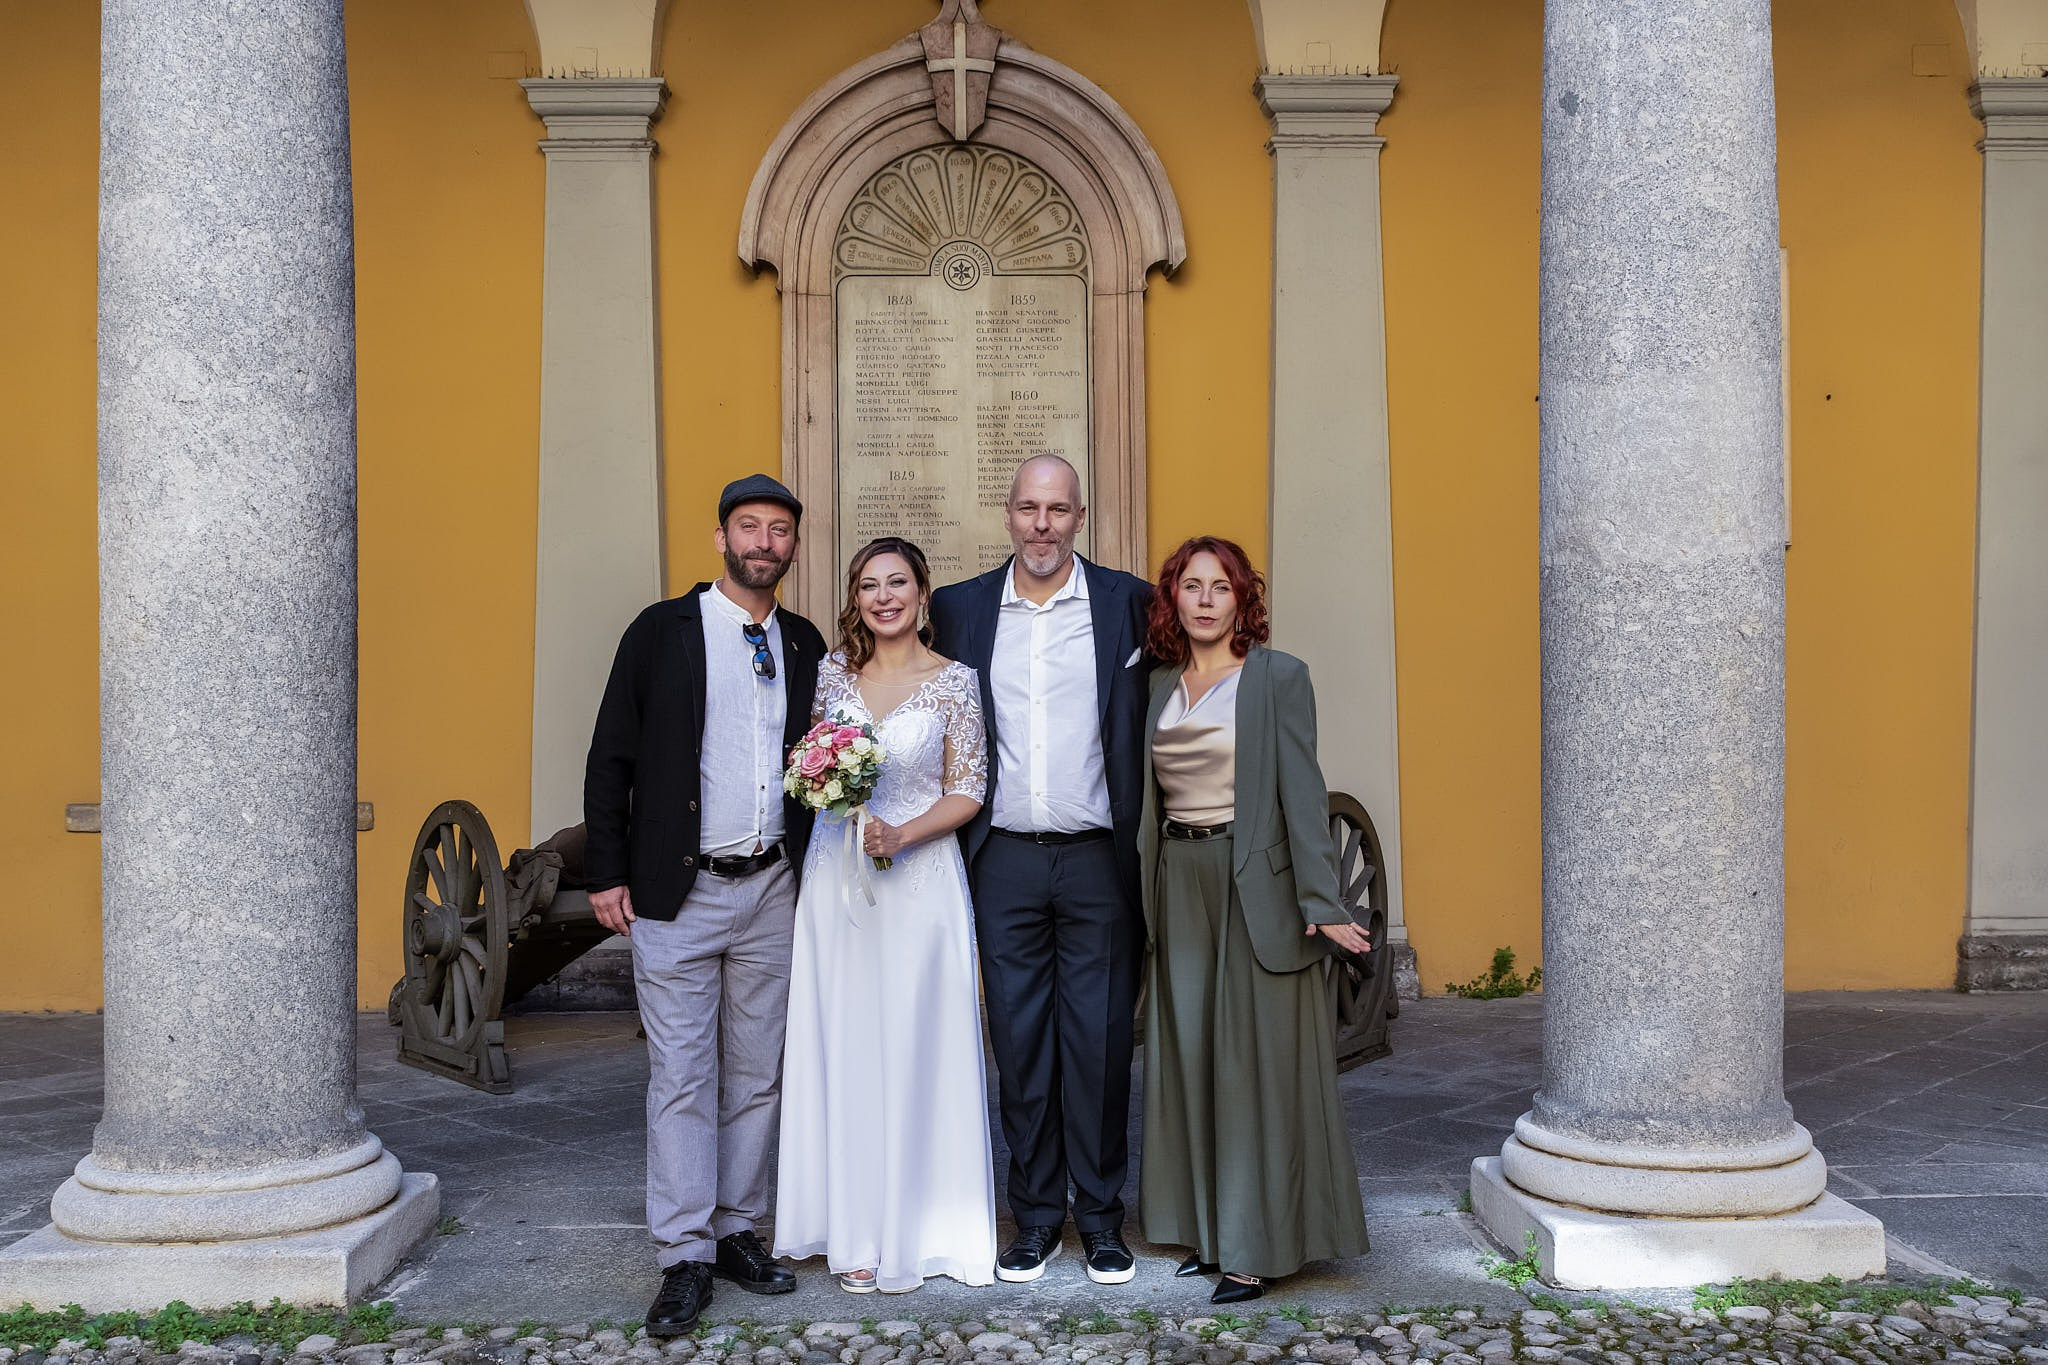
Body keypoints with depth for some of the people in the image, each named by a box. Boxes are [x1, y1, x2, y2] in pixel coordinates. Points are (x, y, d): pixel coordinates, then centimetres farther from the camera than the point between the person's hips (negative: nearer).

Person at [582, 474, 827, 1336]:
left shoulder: (804, 644, 9)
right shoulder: (661, 632, -2)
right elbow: (611, 759, -1)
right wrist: (608, 873, -5)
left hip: (773, 892, 4)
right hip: (678, 892, -4)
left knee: (756, 1075, 11)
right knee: (682, 1078, -1)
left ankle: (736, 1232, 23)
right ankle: (684, 1259, 7)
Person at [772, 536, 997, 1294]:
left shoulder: (953, 681, -2)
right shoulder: (833, 671, 7)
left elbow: (966, 792, -2)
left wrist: (900, 835, -16)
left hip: (918, 880, -3)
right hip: (835, 879, 3)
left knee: (913, 1050, 2)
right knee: (840, 1048, 5)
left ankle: (915, 1223, 15)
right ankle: (853, 1225, 16)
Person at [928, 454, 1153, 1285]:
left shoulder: (1128, 603, 1)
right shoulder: (960, 608, 6)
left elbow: (1146, 735, 1)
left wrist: (1143, 855, -6)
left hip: (1098, 861, -1)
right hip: (1004, 863, 2)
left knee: (1099, 1042, 5)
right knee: (1020, 1044, 8)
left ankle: (1101, 1216, 19)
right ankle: (1035, 1216, 20)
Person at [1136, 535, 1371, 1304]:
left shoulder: (1278, 677, -5)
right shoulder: (1158, 687, 11)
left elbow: (1301, 791, -10)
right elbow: (1150, 797, 13)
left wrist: (1320, 902, -16)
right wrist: (1143, 897, 8)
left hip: (1254, 886, -5)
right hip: (1177, 887, 6)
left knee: (1254, 1059, -1)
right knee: (1188, 1057, 10)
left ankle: (1260, 1245, 8)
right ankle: (1208, 1230, 22)